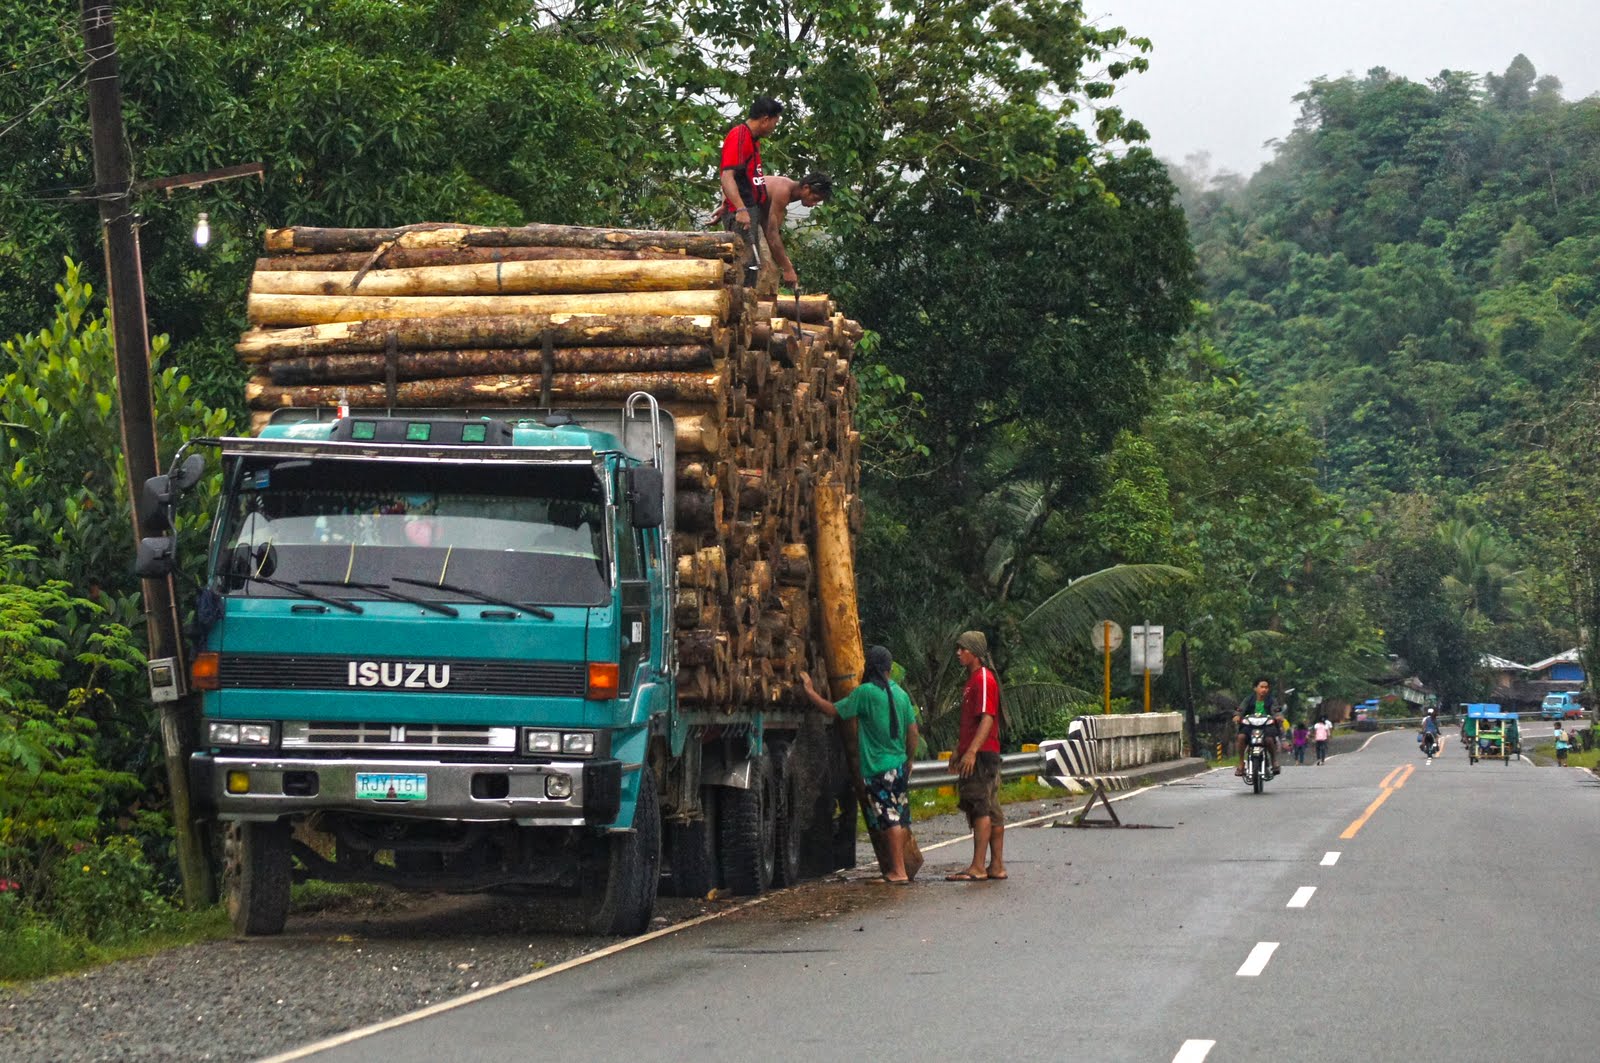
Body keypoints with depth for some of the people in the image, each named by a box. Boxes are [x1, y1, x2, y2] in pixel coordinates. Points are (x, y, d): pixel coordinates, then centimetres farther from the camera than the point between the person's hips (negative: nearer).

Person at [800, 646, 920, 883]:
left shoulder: (865, 692, -12)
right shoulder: (901, 694, 7)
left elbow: (833, 710, -6)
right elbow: (913, 731, 10)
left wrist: (809, 690, 6)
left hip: (877, 767, -6)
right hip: (900, 765, 6)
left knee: (890, 820, -7)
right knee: (900, 819, 12)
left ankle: (898, 871, -9)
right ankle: (897, 866, 20)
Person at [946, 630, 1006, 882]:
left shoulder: (984, 679, -11)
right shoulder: (973, 680, 20)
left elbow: (987, 719, -20)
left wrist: (971, 751, -26)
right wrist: (958, 750, 25)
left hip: (982, 754, -10)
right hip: (973, 755, 10)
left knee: (980, 808, -11)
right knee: (991, 810, 9)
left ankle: (977, 867, -14)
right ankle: (997, 866, 11)